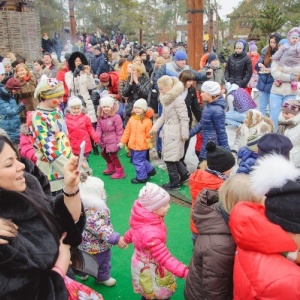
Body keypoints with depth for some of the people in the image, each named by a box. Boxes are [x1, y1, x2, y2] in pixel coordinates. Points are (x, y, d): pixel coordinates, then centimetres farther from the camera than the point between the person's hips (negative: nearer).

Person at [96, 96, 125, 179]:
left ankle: (120, 172, 12)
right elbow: (99, 128, 4)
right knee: (104, 153, 23)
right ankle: (111, 168, 43)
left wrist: (119, 141, -14)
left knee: (113, 155, -4)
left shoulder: (116, 117, -17)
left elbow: (119, 130, -15)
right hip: (104, 140, 8)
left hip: (113, 140, -8)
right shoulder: (100, 117, 3)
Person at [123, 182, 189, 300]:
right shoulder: (150, 233, -44)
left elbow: (134, 229, 6)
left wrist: (126, 239, 25)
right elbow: (165, 258, -41)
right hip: (149, 268, -7)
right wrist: (185, 272, -45)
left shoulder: (145, 219, -16)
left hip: (146, 263, 7)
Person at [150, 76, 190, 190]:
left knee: (170, 158, -1)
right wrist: (156, 126, 4)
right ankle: (184, 174, 33)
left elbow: (184, 119, -17)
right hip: (168, 132, 9)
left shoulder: (178, 99, -18)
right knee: (170, 157, 16)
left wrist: (184, 135, -16)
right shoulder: (166, 99, 11)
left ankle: (174, 183, 14)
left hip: (174, 134, -9)